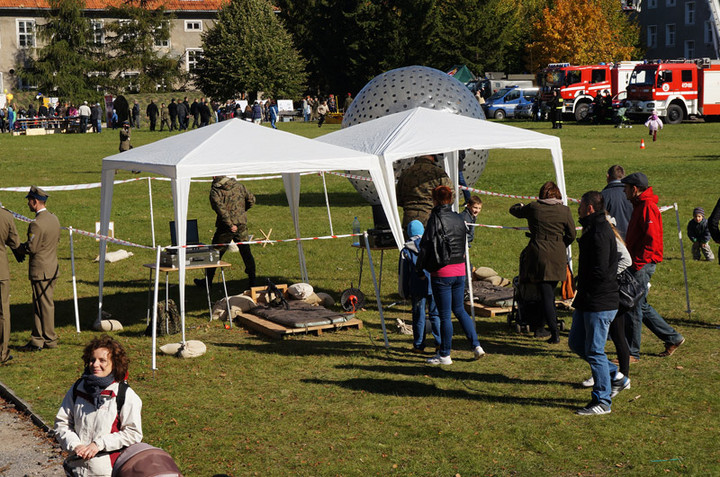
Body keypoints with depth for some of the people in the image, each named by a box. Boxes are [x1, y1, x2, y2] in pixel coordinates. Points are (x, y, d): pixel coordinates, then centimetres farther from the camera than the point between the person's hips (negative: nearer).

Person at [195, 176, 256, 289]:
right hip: (242, 225, 4)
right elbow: (251, 200, 12)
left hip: (225, 228, -4)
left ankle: (207, 281, 17)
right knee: (246, 252, 9)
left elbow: (220, 207, -23)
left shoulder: (215, 190, -9)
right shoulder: (238, 185, 6)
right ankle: (252, 281, 10)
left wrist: (230, 224, -22)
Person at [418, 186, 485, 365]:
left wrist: (419, 268, 0)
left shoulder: (436, 219, -12)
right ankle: (476, 345, 12)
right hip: (460, 270, 6)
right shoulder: (459, 219, 8)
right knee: (459, 310, 19)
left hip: (442, 273, -6)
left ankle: (444, 355, 10)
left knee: (444, 315, 1)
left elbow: (426, 246, -11)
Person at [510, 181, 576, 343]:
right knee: (550, 292, 15)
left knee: (546, 294, -2)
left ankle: (554, 333, -10)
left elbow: (514, 210, 18)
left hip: (538, 253, -1)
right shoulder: (565, 210, 2)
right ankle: (539, 326, 23)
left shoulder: (533, 208, 0)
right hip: (558, 256, 2)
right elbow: (571, 235, 6)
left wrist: (520, 205, 41)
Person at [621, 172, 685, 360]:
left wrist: (637, 262, -21)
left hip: (642, 265, -10)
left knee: (634, 307, -5)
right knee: (641, 306, 15)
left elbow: (652, 239, -22)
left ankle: (632, 353, 1)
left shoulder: (647, 207, -15)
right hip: (638, 264, 10)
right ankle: (672, 338, 23)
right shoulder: (640, 205, 18)